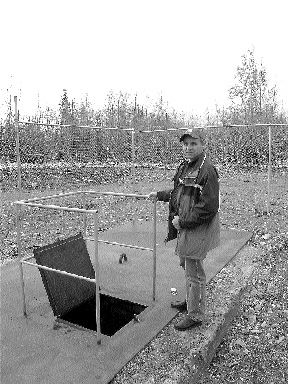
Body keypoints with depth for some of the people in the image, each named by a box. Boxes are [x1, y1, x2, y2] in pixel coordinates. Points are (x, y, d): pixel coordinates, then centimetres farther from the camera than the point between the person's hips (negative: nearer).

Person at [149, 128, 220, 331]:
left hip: (198, 229, -9)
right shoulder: (185, 166, 9)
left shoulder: (207, 170, -20)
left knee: (194, 272, 4)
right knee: (187, 266, 23)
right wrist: (159, 195, 24)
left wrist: (183, 221, -19)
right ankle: (191, 301, 44)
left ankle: (195, 315, 22)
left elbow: (208, 208, -23)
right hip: (184, 226, 9)